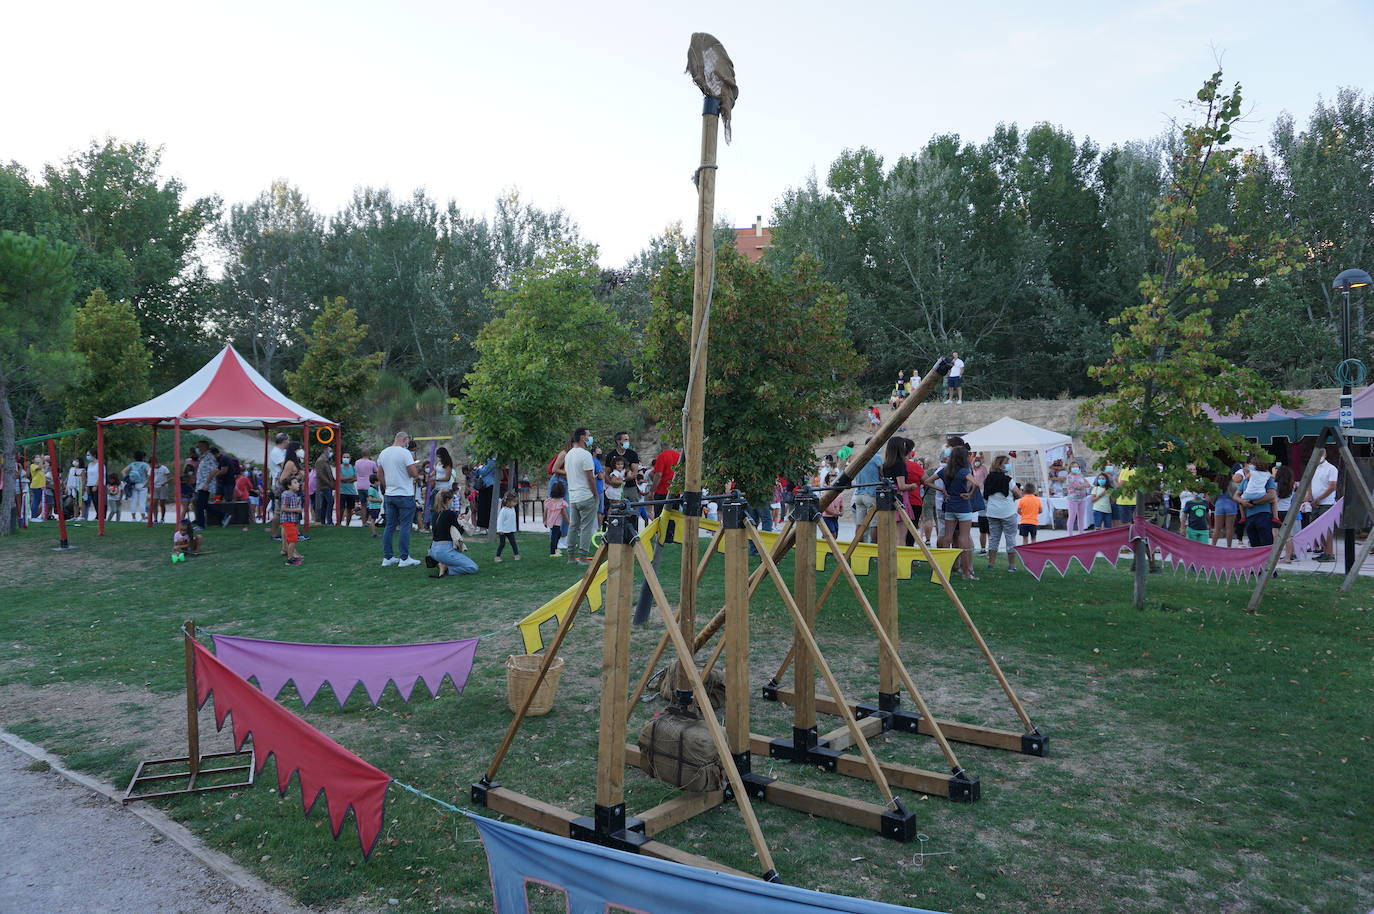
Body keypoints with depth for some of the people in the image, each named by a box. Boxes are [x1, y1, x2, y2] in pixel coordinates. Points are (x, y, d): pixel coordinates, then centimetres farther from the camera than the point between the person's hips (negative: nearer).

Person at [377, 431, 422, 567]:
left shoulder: (383, 453, 9)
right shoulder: (405, 453, -13)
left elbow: (379, 475, 15)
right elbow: (414, 473, -16)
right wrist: (415, 464, 3)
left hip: (389, 495, 7)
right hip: (405, 495, -7)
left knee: (390, 526, 11)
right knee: (405, 526, -1)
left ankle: (387, 557, 13)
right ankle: (404, 558, 0)